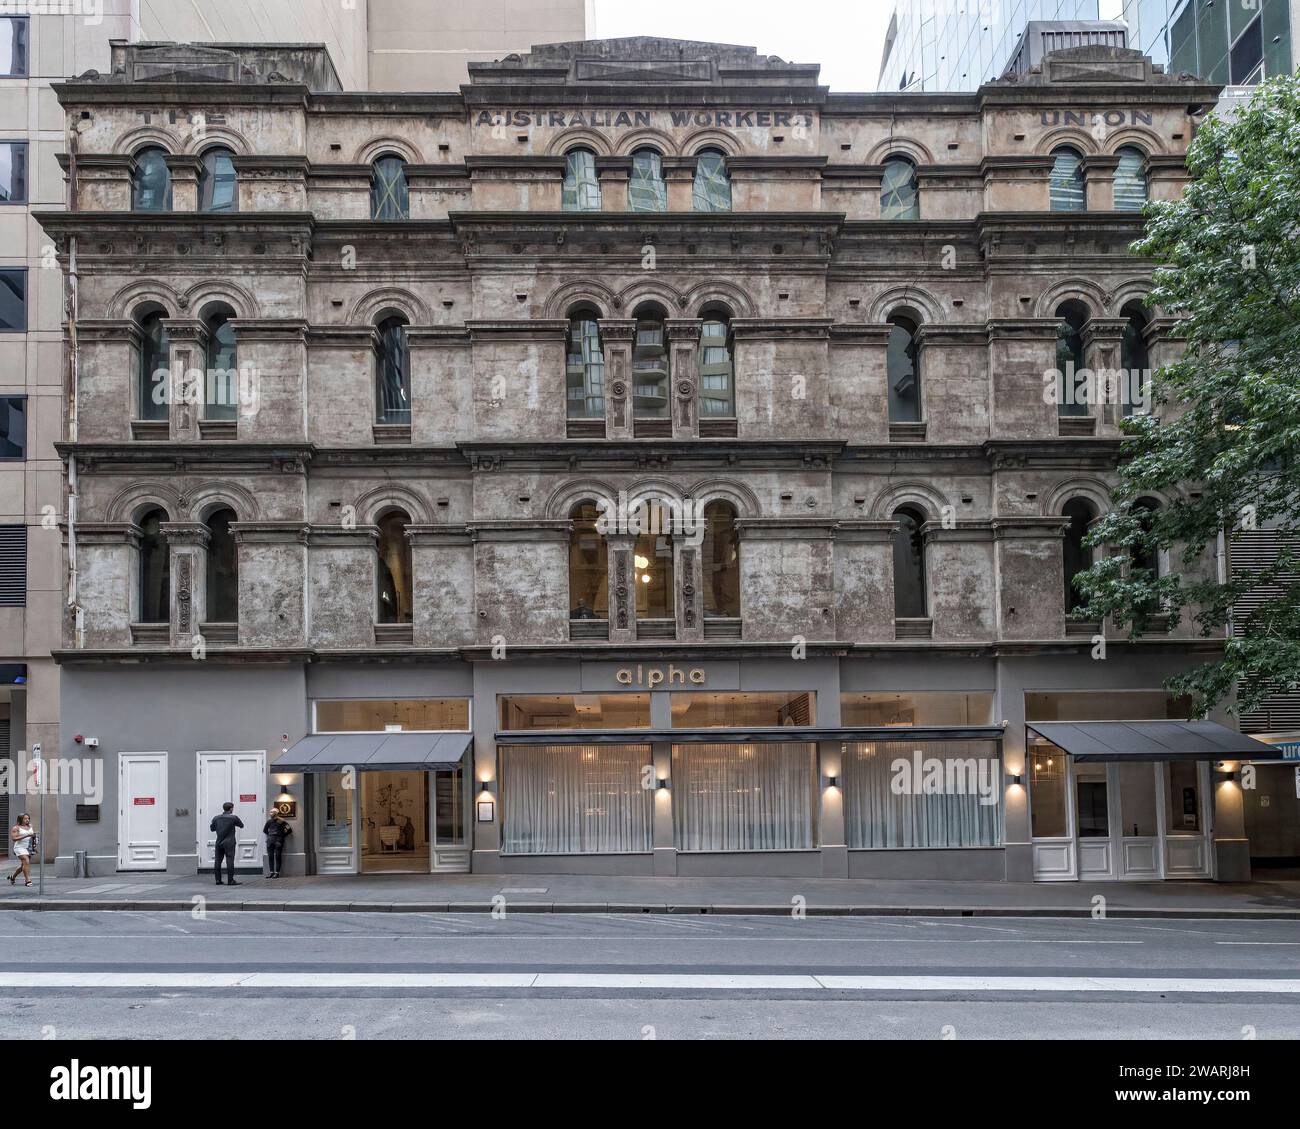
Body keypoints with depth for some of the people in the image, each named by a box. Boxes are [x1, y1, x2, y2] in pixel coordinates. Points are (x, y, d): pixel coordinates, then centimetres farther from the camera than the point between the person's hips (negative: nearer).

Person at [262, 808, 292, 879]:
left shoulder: (281, 822, -1)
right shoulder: (269, 821, 13)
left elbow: (289, 830, 0)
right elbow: (265, 830, 28)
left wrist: (282, 835, 5)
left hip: (278, 841, -5)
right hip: (270, 841, 5)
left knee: (277, 856, -5)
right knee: (270, 857, 2)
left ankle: (277, 872, -4)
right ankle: (272, 872, 6)